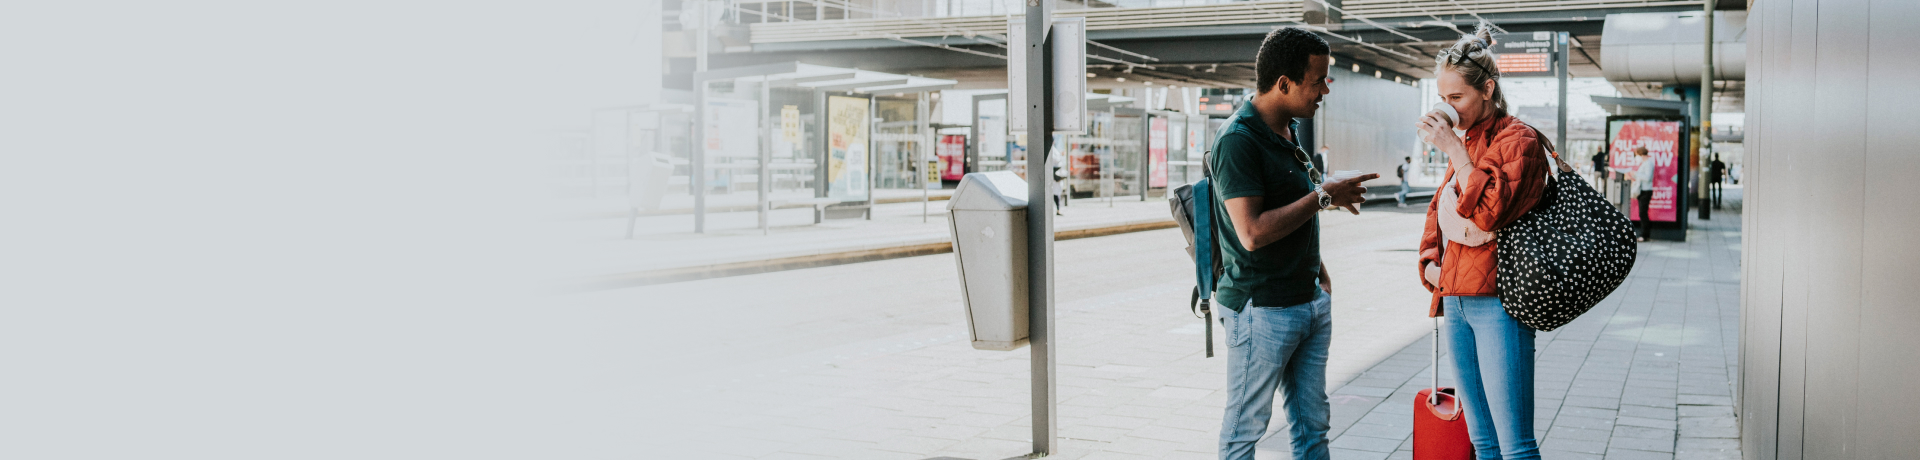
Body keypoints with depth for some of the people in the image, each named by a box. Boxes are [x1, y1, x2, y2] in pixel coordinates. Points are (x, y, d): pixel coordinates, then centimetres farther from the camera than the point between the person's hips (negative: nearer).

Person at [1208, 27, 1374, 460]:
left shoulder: (1289, 131, 11)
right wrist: (1323, 196, -18)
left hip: (1311, 302, 9)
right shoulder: (1238, 141, -19)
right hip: (1261, 307, -9)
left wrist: (1320, 274, 20)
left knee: (1312, 424, 14)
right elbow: (1253, 233, -26)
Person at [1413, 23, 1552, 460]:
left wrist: (1453, 149, -14)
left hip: (1496, 303, -8)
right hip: (1455, 300, 8)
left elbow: (1488, 210, -19)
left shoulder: (1518, 140, -6)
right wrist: (1430, 262, 11)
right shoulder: (1463, 143, 18)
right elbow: (1438, 210, 27)